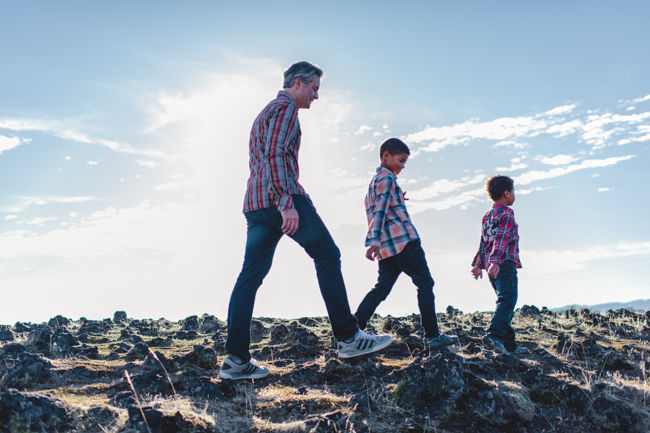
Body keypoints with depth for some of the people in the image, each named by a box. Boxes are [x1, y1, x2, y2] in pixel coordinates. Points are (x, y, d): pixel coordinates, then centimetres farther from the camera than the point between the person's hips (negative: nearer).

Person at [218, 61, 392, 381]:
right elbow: (276, 155, -15)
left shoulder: (265, 112, 31)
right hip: (280, 197, -10)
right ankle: (348, 338, -4)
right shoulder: (285, 108, -1)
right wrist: (287, 203, -22)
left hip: (255, 203, 10)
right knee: (327, 255, -4)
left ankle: (236, 359, -1)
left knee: (251, 276, 2)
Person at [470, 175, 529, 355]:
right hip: (505, 263, -9)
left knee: (505, 301, 12)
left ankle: (509, 345, 13)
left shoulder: (488, 215, 20)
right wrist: (496, 262, -28)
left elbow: (483, 241, 19)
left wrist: (478, 264, 17)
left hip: (493, 266, 9)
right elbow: (501, 239, -18)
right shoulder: (506, 214, -5)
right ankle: (494, 334, -34)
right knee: (507, 300, -16)